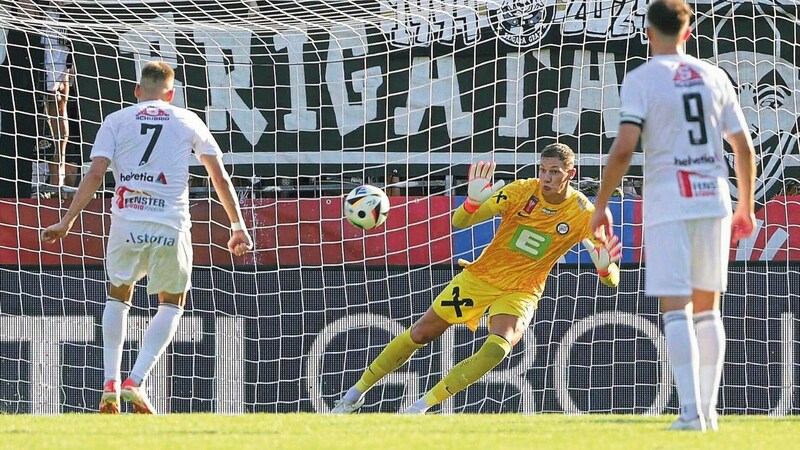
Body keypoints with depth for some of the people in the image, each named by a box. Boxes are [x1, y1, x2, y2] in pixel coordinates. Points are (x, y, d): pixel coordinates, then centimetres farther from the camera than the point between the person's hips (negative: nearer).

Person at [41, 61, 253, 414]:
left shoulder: (116, 121, 9)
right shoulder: (189, 122, 11)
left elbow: (95, 174, -1)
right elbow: (220, 178, 11)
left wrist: (68, 220, 0)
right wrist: (238, 226, 18)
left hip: (126, 222, 1)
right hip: (171, 226, -1)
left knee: (118, 297, 22)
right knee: (172, 304, 15)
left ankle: (110, 385, 10)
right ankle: (135, 382, -2)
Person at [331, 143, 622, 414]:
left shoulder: (582, 213, -15)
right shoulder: (522, 191, -15)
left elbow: (610, 280, -15)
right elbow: (460, 222, -16)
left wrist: (604, 267, -40)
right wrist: (473, 201, -39)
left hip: (521, 292, -1)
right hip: (480, 277, 1)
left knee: (496, 350, -28)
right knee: (420, 333, 4)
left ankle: (422, 405, -17)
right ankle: (358, 391, 25)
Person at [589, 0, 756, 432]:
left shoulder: (641, 79, -3)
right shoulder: (714, 77, 10)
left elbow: (623, 148, -12)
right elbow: (743, 146, 11)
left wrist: (600, 207, -3)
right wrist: (745, 208, 21)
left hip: (668, 205, -4)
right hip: (714, 201, 4)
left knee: (676, 309, -4)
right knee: (707, 308, 13)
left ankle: (691, 412, -13)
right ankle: (707, 412, 14)